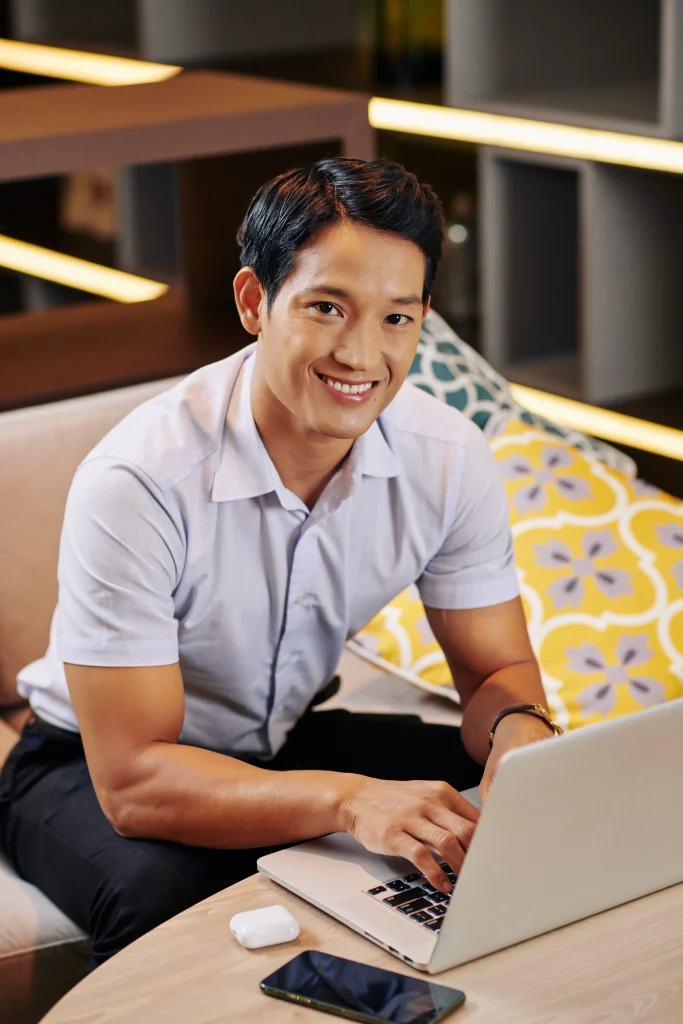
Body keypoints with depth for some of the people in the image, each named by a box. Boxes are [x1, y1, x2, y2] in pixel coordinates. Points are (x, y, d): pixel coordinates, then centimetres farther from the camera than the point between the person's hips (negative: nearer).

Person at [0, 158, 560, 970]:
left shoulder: (450, 460, -15)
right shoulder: (138, 482, -31)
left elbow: (497, 669, -4)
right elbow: (132, 780, -31)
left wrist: (520, 732, -30)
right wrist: (349, 799, -47)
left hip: (287, 739, 5)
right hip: (97, 763, -5)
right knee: (167, 899, -38)